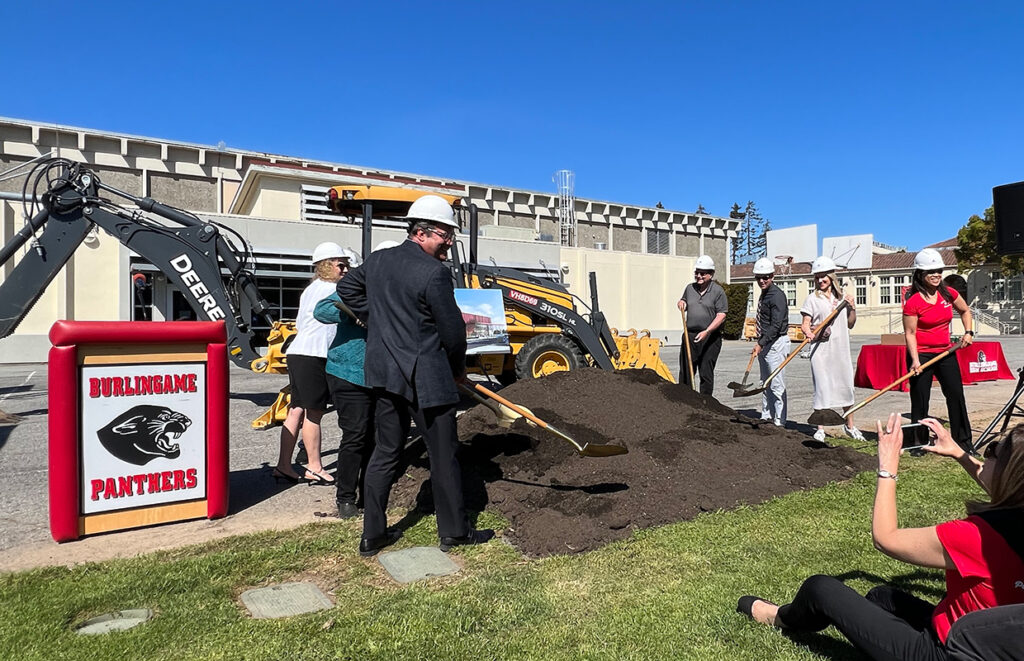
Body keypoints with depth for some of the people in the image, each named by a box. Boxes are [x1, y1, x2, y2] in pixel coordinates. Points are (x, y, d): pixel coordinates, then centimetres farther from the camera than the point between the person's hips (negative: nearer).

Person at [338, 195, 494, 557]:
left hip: (384, 373, 7)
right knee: (443, 455, 7)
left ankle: (372, 534, 23)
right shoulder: (434, 272, -16)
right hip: (425, 377, -7)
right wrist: (457, 367, 6)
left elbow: (347, 287, 24)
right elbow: (452, 329, -12)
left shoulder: (377, 260, 7)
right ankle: (454, 531, 21)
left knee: (385, 451, 16)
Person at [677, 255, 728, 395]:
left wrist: (706, 332, -21)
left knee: (706, 374, 2)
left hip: (710, 338, -4)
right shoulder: (690, 288, 11)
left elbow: (721, 316, -11)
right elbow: (683, 301, 30)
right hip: (690, 335, 4)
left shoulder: (718, 291, -4)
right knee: (685, 372, 4)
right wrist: (681, 303, 5)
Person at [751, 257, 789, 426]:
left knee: (777, 384, -6)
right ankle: (766, 417, 23)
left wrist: (760, 344, -27)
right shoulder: (764, 294, 15)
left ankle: (779, 421, -1)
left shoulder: (777, 296, -15)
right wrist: (759, 342, 17)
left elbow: (776, 326, -22)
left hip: (776, 342, -10)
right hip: (764, 342, 10)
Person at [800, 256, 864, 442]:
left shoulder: (842, 297, 11)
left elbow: (850, 324, 15)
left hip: (841, 348, 4)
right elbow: (805, 324, -6)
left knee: (846, 385, 10)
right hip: (821, 349, -4)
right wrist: (809, 333, -27)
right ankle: (820, 428, 5)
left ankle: (849, 425, 26)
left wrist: (852, 308, 0)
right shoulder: (813, 299, -1)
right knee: (822, 386, -4)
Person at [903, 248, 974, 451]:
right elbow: (910, 333, -13)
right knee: (920, 400, 1)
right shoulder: (913, 302, -14)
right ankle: (921, 442, 13)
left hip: (945, 352, 5)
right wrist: (915, 360, -21)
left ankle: (964, 441, 18)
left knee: (956, 395, 7)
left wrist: (968, 332, 7)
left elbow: (965, 311, 21)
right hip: (921, 355, -5)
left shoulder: (949, 294, 1)